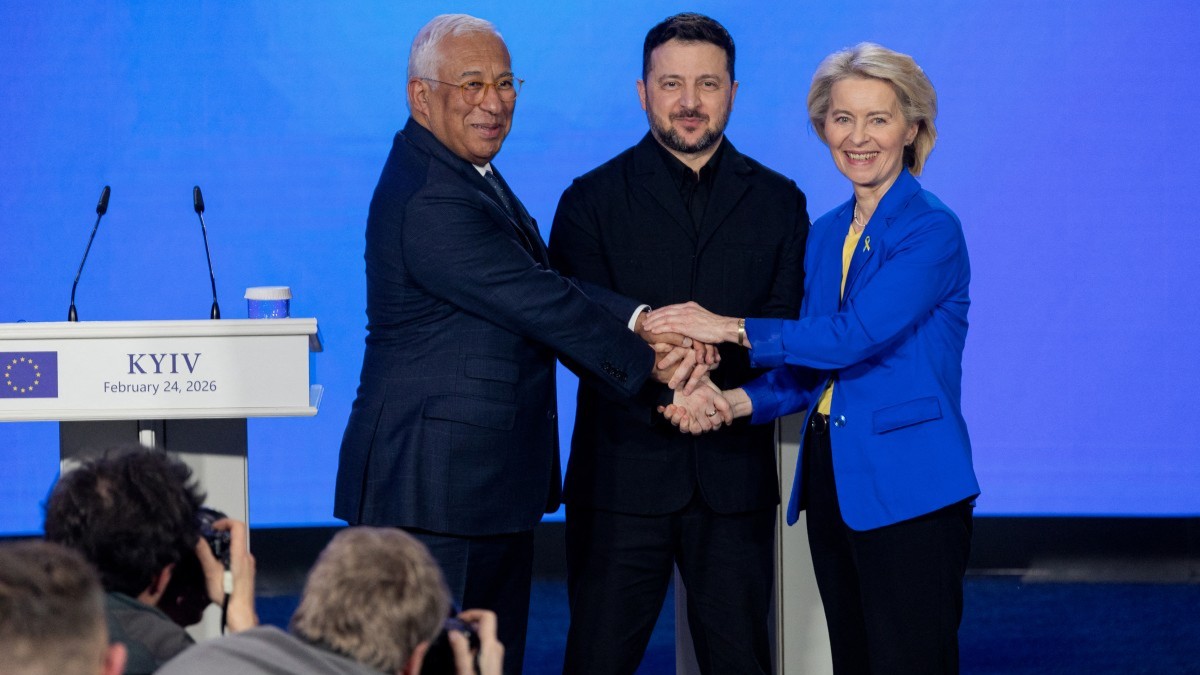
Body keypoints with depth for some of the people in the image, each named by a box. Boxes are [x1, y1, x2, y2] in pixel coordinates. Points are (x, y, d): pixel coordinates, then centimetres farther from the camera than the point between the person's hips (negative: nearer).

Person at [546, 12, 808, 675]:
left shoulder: (778, 203, 9)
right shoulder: (593, 199, 3)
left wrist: (713, 383, -20)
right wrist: (664, 386, -24)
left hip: (735, 474, 2)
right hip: (623, 467, -1)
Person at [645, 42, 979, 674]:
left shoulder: (931, 231, -11)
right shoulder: (825, 234, 14)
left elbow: (853, 337, -21)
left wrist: (732, 329, -16)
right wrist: (738, 400, -4)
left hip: (908, 491, -8)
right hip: (830, 479, 8)